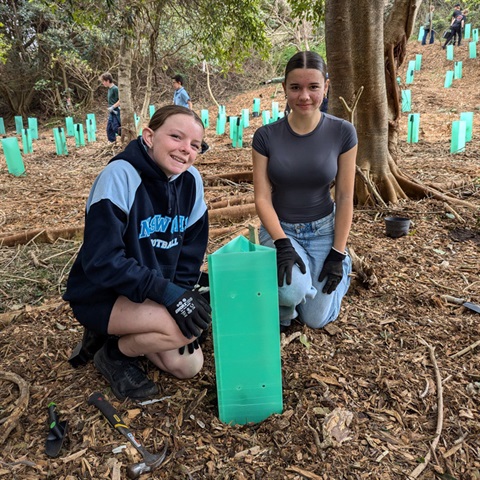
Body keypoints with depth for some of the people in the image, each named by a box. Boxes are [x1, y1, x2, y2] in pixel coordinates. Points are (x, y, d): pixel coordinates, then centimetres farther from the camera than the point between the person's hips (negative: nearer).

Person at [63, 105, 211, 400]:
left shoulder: (191, 180, -7)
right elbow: (102, 261, -28)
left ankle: (125, 335, 23)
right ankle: (115, 352, 1)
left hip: (157, 295, 7)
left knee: (189, 366, 3)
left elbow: (191, 250, 1)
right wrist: (167, 292, -32)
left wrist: (184, 292, -10)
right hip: (102, 296, -6)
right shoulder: (120, 176, -25)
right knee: (188, 327, -27)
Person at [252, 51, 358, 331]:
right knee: (293, 291, -30)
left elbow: (345, 198, -7)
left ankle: (343, 267, 32)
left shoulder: (342, 133, -10)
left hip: (323, 230, 1)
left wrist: (338, 253, -9)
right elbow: (262, 198, -11)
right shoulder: (266, 136, -10)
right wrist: (282, 244, -23)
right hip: (280, 229, 0)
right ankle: (282, 313, 9)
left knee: (317, 319, 1)